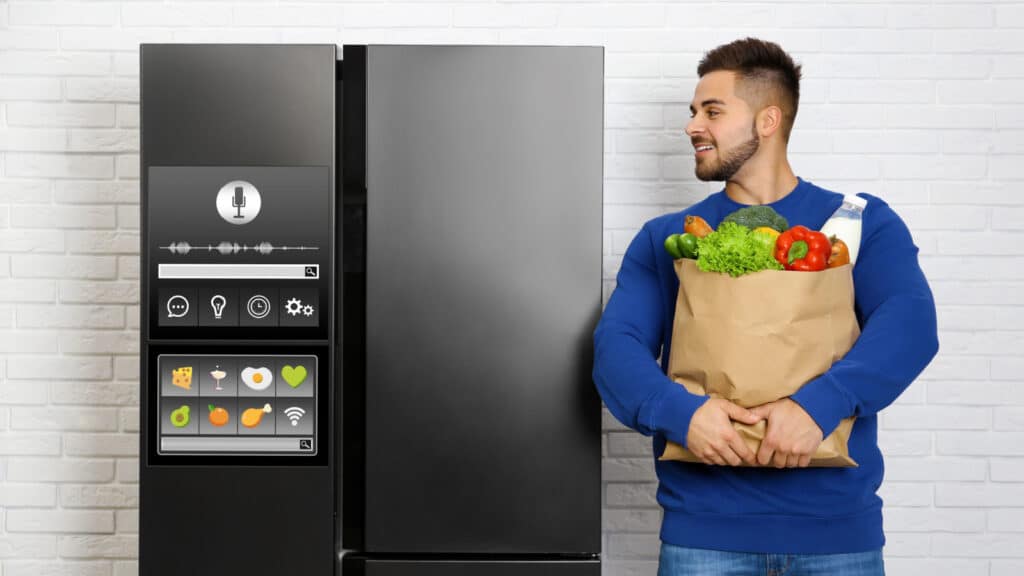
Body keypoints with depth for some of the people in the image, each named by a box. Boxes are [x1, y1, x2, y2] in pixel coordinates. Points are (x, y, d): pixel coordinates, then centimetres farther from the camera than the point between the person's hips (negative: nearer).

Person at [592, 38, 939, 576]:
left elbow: (909, 322, -11)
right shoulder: (664, 240, 7)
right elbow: (617, 343, -5)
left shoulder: (863, 223, 3)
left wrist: (818, 403, -27)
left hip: (838, 523, 0)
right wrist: (681, 411, -24)